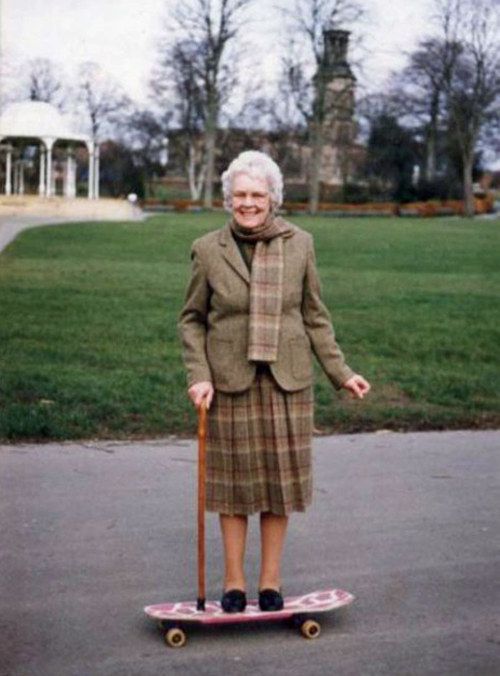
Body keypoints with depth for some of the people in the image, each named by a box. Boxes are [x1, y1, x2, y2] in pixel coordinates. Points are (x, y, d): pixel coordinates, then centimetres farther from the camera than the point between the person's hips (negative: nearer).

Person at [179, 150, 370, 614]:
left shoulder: (299, 245, 1)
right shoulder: (208, 250, -3)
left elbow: (314, 315, 7)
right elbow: (191, 319, 4)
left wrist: (340, 373, 4)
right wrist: (198, 376, -8)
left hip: (286, 380, 1)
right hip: (230, 382, -1)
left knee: (280, 481, 7)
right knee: (235, 481, 7)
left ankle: (271, 581, 21)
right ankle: (233, 582, 21)